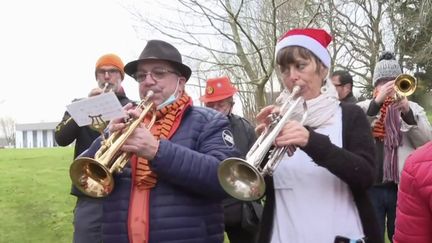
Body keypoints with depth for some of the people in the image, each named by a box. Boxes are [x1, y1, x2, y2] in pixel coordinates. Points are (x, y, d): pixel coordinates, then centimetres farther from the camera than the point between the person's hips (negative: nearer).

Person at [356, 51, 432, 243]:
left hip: (403, 187, 1)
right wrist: (376, 102, -22)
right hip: (370, 187, -1)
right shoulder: (363, 108, 6)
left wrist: (407, 112, -19)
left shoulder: (413, 108, 10)